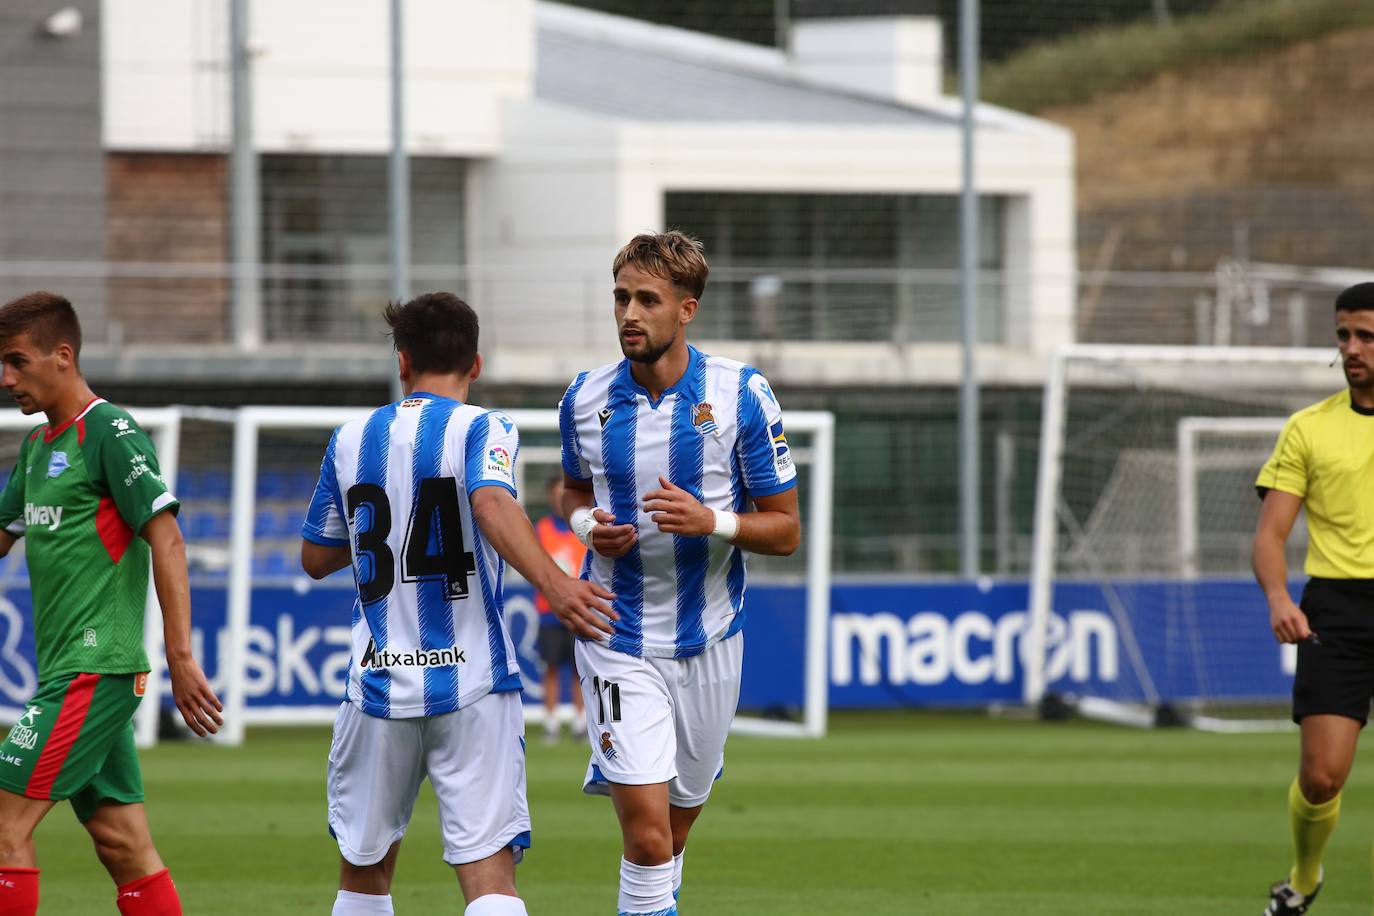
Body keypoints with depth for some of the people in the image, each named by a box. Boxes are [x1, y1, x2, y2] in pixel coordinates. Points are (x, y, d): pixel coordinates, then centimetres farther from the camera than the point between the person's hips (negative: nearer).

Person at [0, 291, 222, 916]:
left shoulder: (109, 431, -10)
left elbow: (166, 540, -14)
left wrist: (180, 657, -18)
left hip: (92, 670, -9)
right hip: (68, 670, 9)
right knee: (122, 844, 6)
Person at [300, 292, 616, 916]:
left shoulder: (350, 441, 10)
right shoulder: (482, 429, -2)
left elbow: (315, 558, 19)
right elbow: (492, 503, -24)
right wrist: (552, 582, -34)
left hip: (379, 683, 3)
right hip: (471, 681, -3)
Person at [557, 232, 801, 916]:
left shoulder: (741, 394, -9)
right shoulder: (586, 398, -3)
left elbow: (785, 529, -4)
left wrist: (712, 521, -23)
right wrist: (587, 525, -6)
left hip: (707, 638, 1)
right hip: (617, 636, -1)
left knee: (679, 814, 18)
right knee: (647, 834, -16)